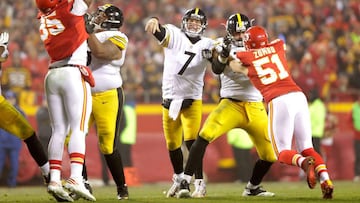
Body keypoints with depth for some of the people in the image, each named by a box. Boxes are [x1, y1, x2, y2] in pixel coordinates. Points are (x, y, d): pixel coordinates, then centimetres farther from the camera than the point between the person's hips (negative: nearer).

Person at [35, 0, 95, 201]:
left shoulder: (44, 18, 11)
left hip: (52, 76, 6)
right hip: (73, 74, -6)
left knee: (59, 130, 7)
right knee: (78, 129, -7)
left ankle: (54, 179, 0)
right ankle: (75, 178, -20)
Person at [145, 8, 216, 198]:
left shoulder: (207, 45, 2)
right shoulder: (174, 35, -2)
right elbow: (159, 31, -23)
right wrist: (154, 21, -46)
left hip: (192, 100, -1)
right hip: (170, 100, 1)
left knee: (192, 141, -15)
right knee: (172, 145, 12)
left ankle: (199, 183, -11)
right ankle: (179, 178, 34)